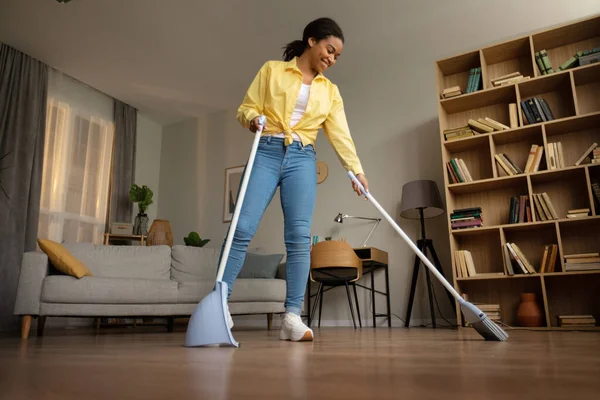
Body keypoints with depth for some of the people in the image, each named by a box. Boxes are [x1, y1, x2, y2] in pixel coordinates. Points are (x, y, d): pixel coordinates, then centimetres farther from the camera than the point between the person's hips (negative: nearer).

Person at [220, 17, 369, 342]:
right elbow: (246, 107, 8)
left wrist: (356, 170, -2)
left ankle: (292, 317, -6)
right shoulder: (272, 70, 10)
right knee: (242, 228, -13)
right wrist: (254, 119, -15)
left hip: (302, 160, 2)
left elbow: (340, 134, 9)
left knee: (299, 237, -9)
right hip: (265, 153, -2)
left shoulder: (330, 90, 18)